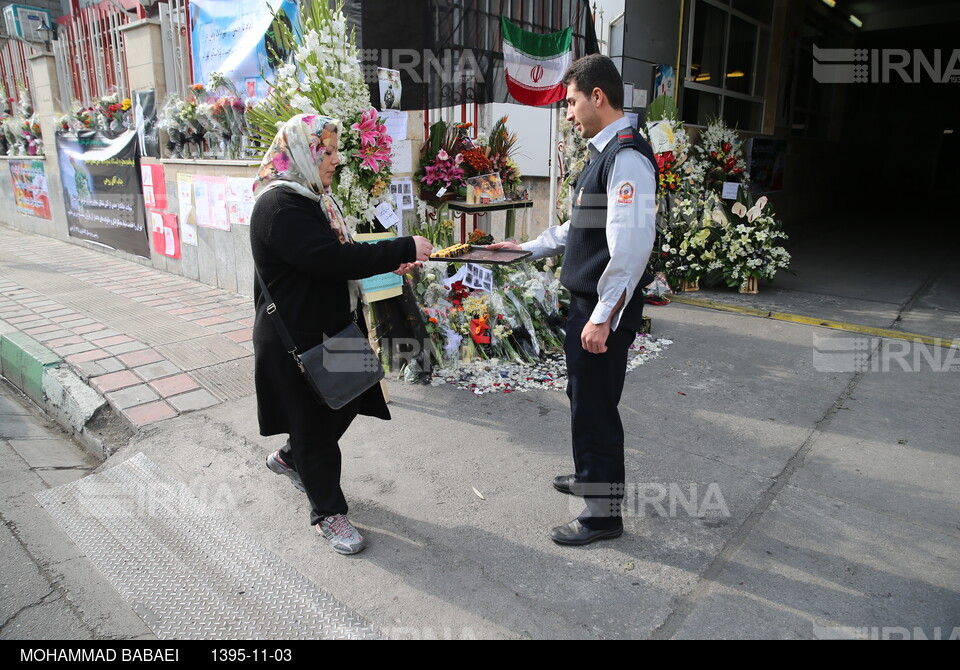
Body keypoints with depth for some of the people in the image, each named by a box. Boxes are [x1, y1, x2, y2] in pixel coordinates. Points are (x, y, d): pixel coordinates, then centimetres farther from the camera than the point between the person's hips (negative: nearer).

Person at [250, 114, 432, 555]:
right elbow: (334, 259, -31)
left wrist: (388, 264, 2)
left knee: (344, 401, 20)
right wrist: (404, 249, -25)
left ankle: (289, 458, 46)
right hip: (297, 340, -10)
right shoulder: (281, 205, -22)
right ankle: (327, 512, 23)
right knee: (315, 422, 5)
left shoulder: (309, 197, 11)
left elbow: (335, 254, 16)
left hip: (329, 328, 10)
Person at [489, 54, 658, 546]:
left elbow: (631, 244, -26)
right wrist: (528, 249, 23)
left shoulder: (627, 157, -18)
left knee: (595, 406, 2)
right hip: (586, 302, 10)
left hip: (605, 309, -10)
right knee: (583, 395, 23)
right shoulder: (604, 154, 14)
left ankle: (604, 513, 21)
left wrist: (603, 317, -25)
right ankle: (591, 476, 44)